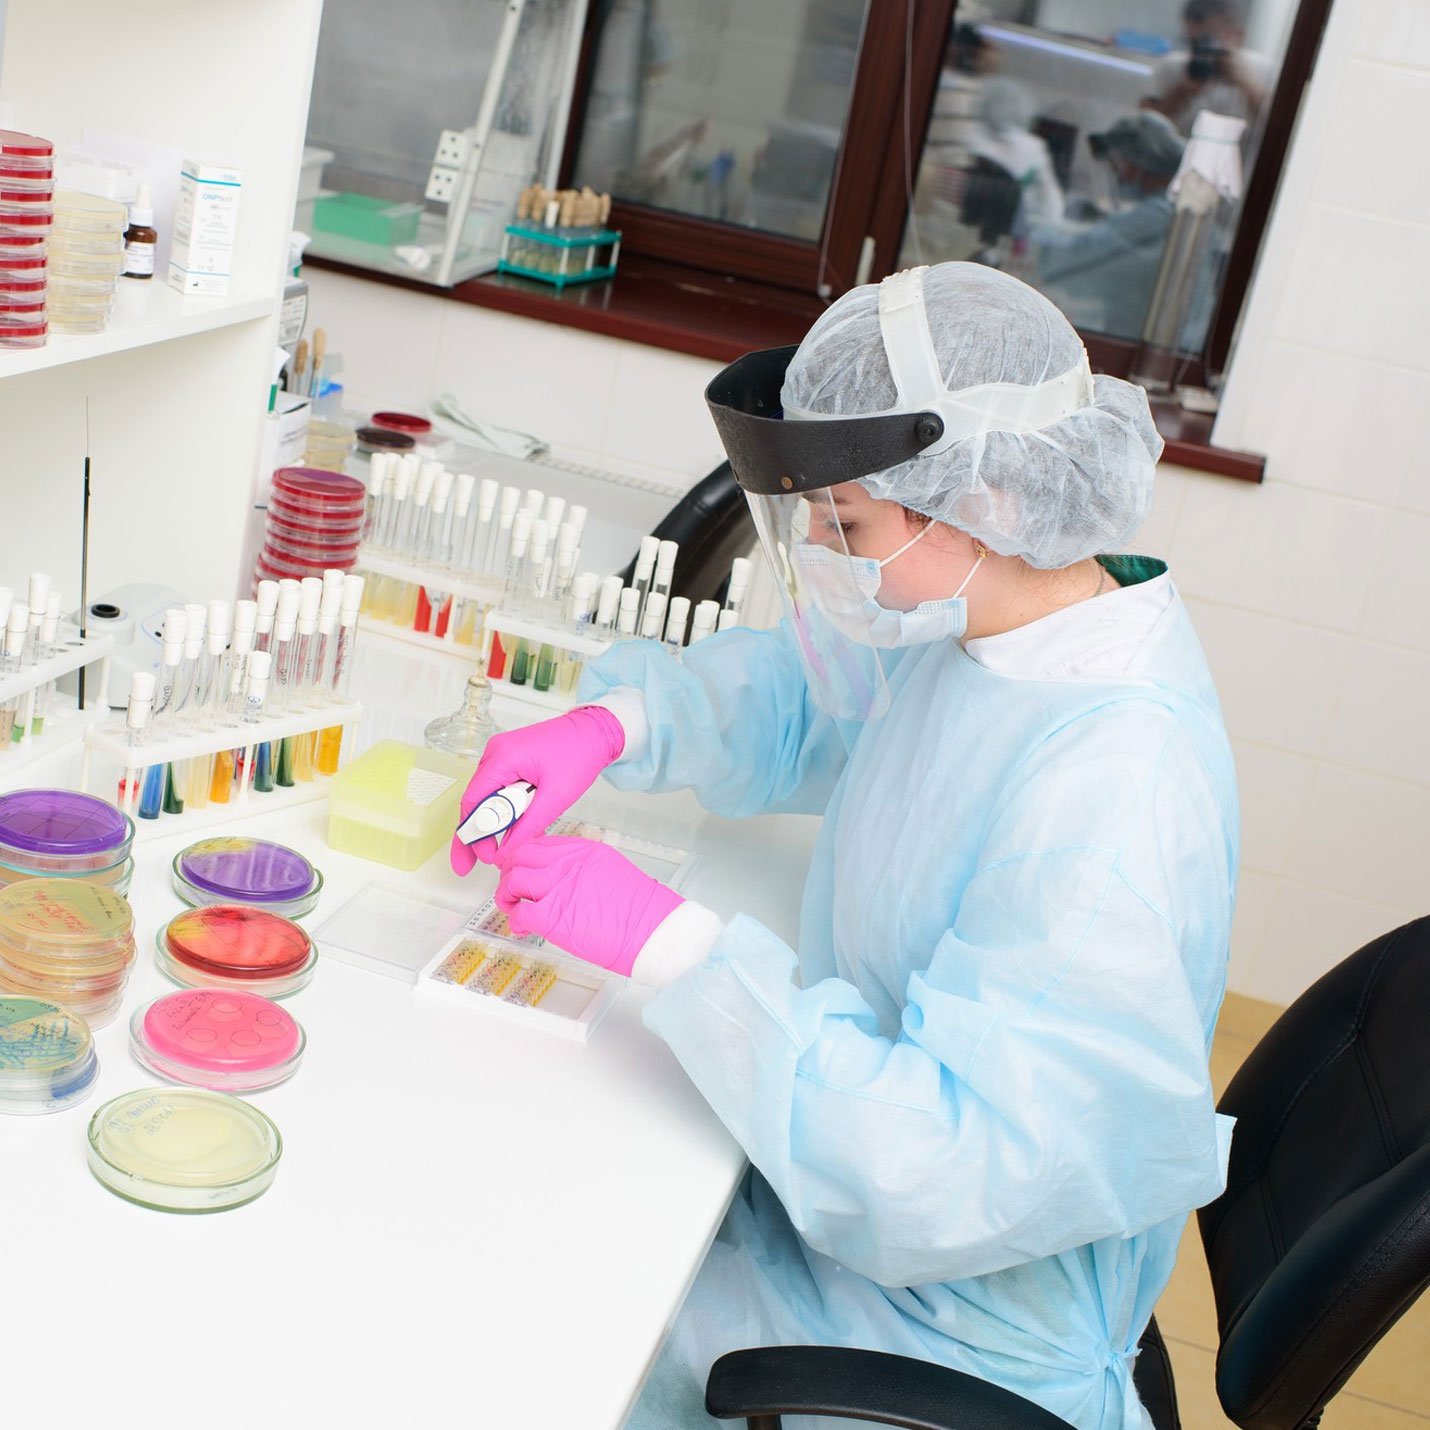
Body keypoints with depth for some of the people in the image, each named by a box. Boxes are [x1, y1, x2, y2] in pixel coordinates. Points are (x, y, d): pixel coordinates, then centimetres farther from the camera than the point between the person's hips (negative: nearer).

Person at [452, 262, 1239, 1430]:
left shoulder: (1113, 792, -33)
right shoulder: (972, 624, -6)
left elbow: (954, 1168, -35)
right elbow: (794, 698, 12)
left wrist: (670, 941, -33)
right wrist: (609, 725, -7)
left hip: (942, 1327, -7)